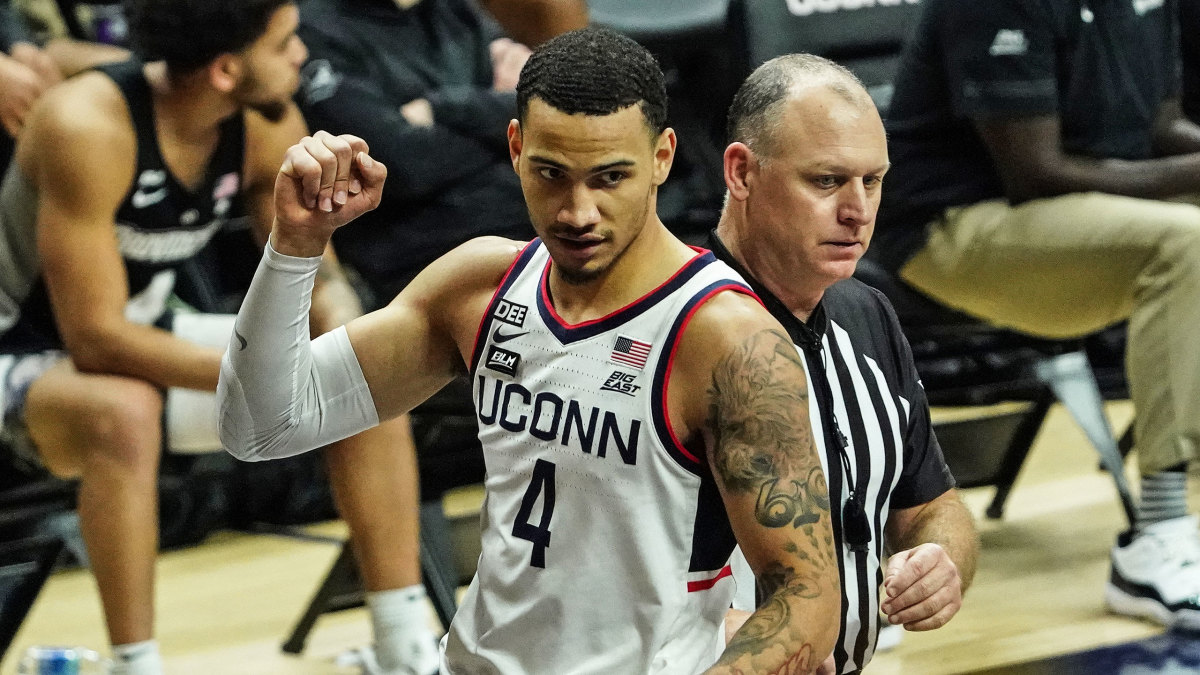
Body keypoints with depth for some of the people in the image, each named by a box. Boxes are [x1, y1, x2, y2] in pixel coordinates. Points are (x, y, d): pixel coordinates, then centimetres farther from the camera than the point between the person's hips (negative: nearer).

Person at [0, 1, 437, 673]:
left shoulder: (269, 126, -11)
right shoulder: (88, 125, -31)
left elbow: (317, 278, -1)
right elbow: (95, 339, -31)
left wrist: (343, 344, -25)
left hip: (146, 342, 7)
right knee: (123, 410, -40)